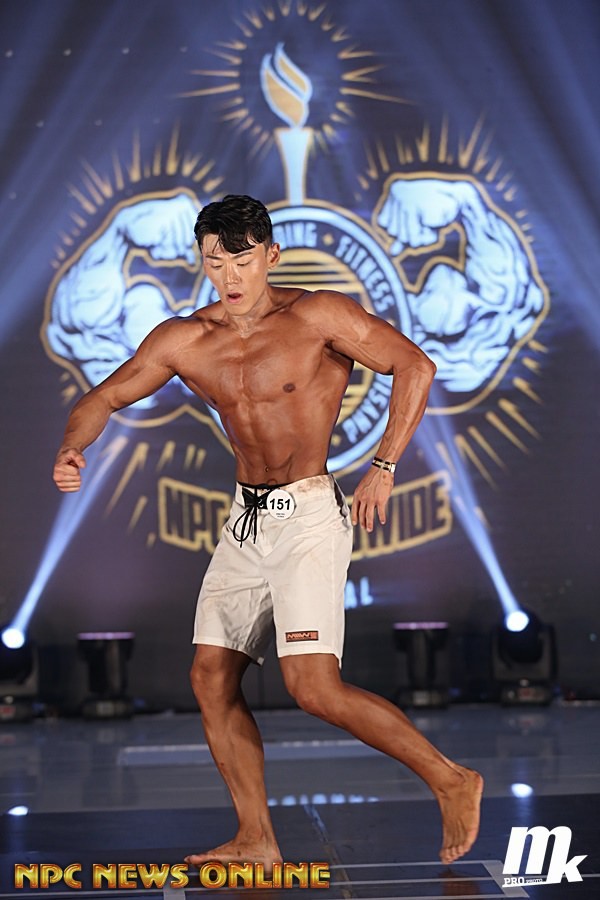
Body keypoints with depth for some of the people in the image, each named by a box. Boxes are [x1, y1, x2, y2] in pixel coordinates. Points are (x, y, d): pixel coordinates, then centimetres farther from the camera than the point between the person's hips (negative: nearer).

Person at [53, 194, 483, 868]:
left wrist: (383, 467, -16)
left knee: (314, 687, -17)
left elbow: (414, 365, -10)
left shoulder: (315, 317, -11)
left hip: (309, 515, -7)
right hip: (245, 520, 7)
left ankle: (450, 781, -2)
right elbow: (103, 399, 8)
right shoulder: (182, 341, 4)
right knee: (211, 680, 4)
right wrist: (71, 450, -14)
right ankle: (256, 841, 14)